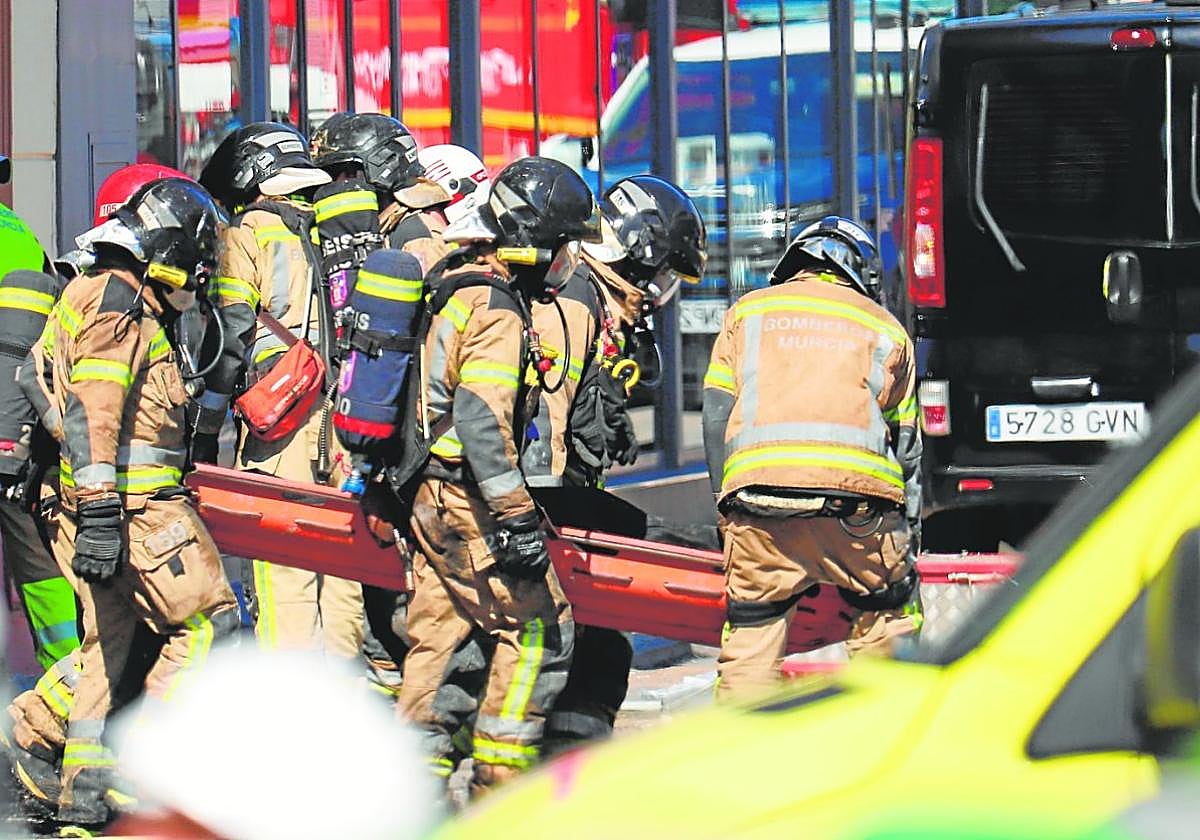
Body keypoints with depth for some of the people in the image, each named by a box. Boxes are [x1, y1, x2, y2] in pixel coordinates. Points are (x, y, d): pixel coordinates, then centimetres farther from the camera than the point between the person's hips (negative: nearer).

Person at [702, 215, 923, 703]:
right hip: (859, 496, 0)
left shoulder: (748, 311, 21)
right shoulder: (885, 328, 20)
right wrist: (906, 538, 23)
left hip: (759, 488, 0)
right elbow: (906, 447, 19)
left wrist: (728, 507, 19)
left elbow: (716, 413, 15)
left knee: (751, 631, 6)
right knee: (887, 622, 14)